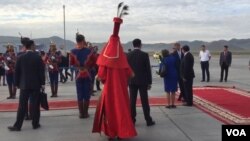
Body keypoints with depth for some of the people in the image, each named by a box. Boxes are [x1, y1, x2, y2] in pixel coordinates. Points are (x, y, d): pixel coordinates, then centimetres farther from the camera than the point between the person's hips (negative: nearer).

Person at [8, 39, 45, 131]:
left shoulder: (20, 58, 0)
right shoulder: (38, 57, -4)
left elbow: (17, 72, 2)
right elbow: (41, 71, -5)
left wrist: (17, 84, 10)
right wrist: (42, 83, 0)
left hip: (24, 85, 1)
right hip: (36, 84, -1)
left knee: (22, 105, 4)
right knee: (35, 105, 5)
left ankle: (17, 125, 6)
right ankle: (35, 124, 11)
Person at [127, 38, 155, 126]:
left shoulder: (128, 55, 1)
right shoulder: (144, 55, -6)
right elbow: (148, 69, -5)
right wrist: (149, 82, 1)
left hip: (132, 81, 2)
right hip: (142, 81, -2)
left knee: (132, 101, 5)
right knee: (144, 101, 2)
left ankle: (132, 120, 8)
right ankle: (148, 120, 7)